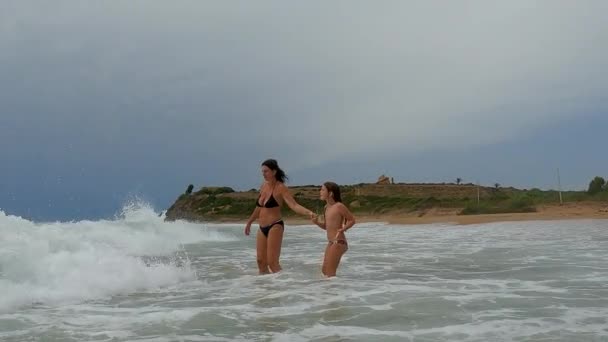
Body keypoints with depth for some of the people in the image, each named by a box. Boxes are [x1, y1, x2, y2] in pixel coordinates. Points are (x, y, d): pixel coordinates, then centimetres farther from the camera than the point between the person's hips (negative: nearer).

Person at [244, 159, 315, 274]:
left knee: (272, 262, -12)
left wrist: (308, 212, -38)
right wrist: (249, 222, 34)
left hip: (275, 227, -7)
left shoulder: (280, 188, -10)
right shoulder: (263, 186, 10)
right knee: (261, 261, 8)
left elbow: (294, 205, -21)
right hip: (262, 228, 7)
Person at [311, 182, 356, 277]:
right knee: (324, 270, 15)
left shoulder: (339, 206, -14)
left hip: (338, 243, -9)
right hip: (330, 243, 9)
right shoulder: (327, 207, 11)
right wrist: (317, 222, 1)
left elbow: (352, 220, -10)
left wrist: (343, 229, -23)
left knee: (330, 272, -8)